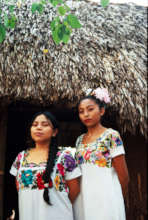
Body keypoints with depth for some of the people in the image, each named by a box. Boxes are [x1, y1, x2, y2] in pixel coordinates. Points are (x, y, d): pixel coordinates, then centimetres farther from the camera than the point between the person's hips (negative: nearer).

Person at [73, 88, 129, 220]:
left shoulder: (111, 135, -8)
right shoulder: (80, 140, 10)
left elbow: (124, 176, -6)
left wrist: (117, 200, 5)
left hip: (105, 199, -5)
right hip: (82, 199, 5)